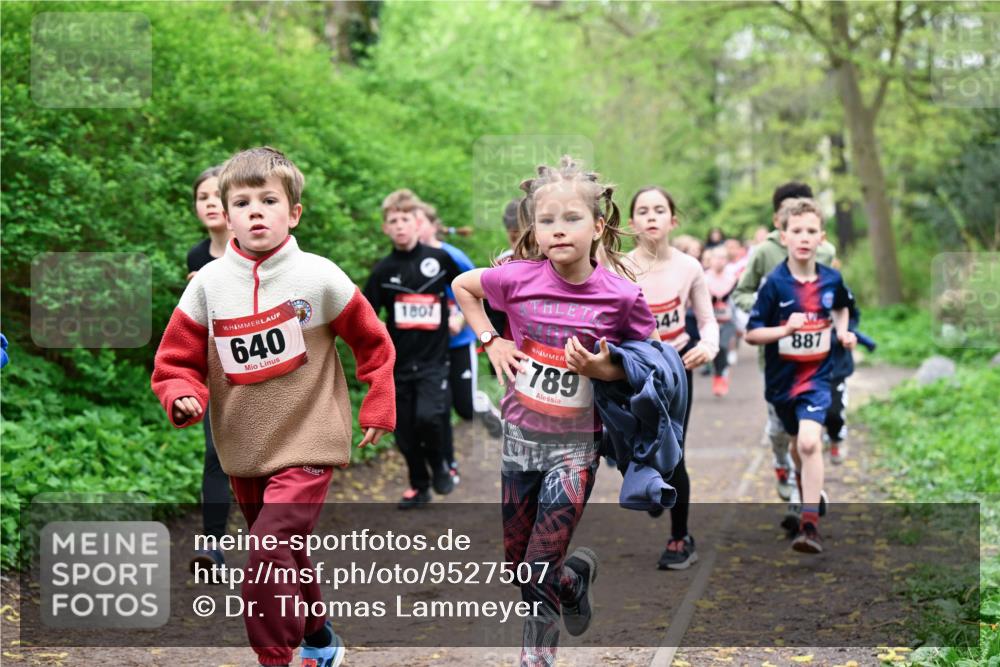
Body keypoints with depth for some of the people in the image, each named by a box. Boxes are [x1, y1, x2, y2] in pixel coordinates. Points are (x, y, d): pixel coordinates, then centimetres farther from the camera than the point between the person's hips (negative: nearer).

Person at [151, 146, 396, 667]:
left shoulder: (318, 277, -10)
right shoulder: (208, 284, -5)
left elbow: (372, 343, 3)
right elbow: (178, 361, 2)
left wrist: (378, 407, 4)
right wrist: (183, 398, -18)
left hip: (306, 444, -4)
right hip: (243, 449, 4)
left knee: (269, 550, -21)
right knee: (282, 555, 20)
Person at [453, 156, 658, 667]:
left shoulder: (620, 297, -14)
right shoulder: (519, 279, -10)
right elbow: (462, 286, 10)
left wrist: (604, 369, -20)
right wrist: (491, 342, 0)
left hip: (575, 445, -3)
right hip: (520, 436, 3)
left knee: (539, 570, -6)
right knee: (516, 563, 16)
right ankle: (576, 576, 46)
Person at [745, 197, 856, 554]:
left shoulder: (831, 280, -5)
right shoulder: (775, 283, -13)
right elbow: (751, 333, -12)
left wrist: (842, 331, 2)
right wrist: (785, 329, -27)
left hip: (816, 375, -1)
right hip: (782, 377, 1)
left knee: (809, 442, -21)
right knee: (796, 443, 21)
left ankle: (810, 524, -20)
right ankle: (809, 493, 50)